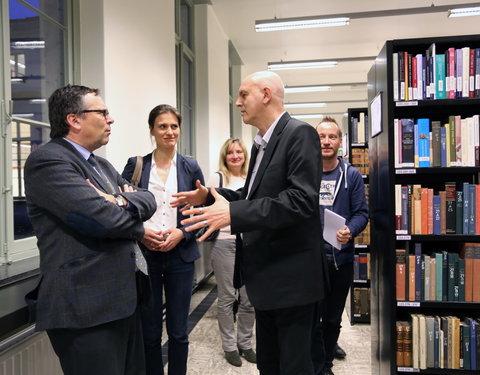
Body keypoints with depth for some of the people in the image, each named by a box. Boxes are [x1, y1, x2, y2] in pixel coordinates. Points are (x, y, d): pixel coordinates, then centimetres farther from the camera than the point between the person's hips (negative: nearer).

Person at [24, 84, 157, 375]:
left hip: (123, 298, 9)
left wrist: (120, 201, -14)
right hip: (85, 308, -9)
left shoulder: (103, 165, 16)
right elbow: (105, 219, -24)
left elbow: (149, 201, 8)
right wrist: (138, 229, -4)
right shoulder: (47, 161, -14)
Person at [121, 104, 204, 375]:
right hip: (144, 255, 0)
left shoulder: (191, 167, 3)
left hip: (180, 255, 1)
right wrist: (140, 233, -15)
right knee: (149, 332, 10)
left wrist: (182, 233, -12)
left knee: (179, 331, 10)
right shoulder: (135, 165, 2)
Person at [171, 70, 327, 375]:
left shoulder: (300, 134, -15)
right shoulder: (261, 142, 14)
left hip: (291, 276, -9)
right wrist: (210, 196, 7)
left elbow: (301, 199, -26)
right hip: (266, 275, 9)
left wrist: (234, 213, -30)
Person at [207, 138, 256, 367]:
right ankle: (229, 346, 23)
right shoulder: (218, 178, -2)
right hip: (225, 243, -3)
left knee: (249, 299, 10)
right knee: (227, 298, 7)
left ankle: (245, 343, 28)